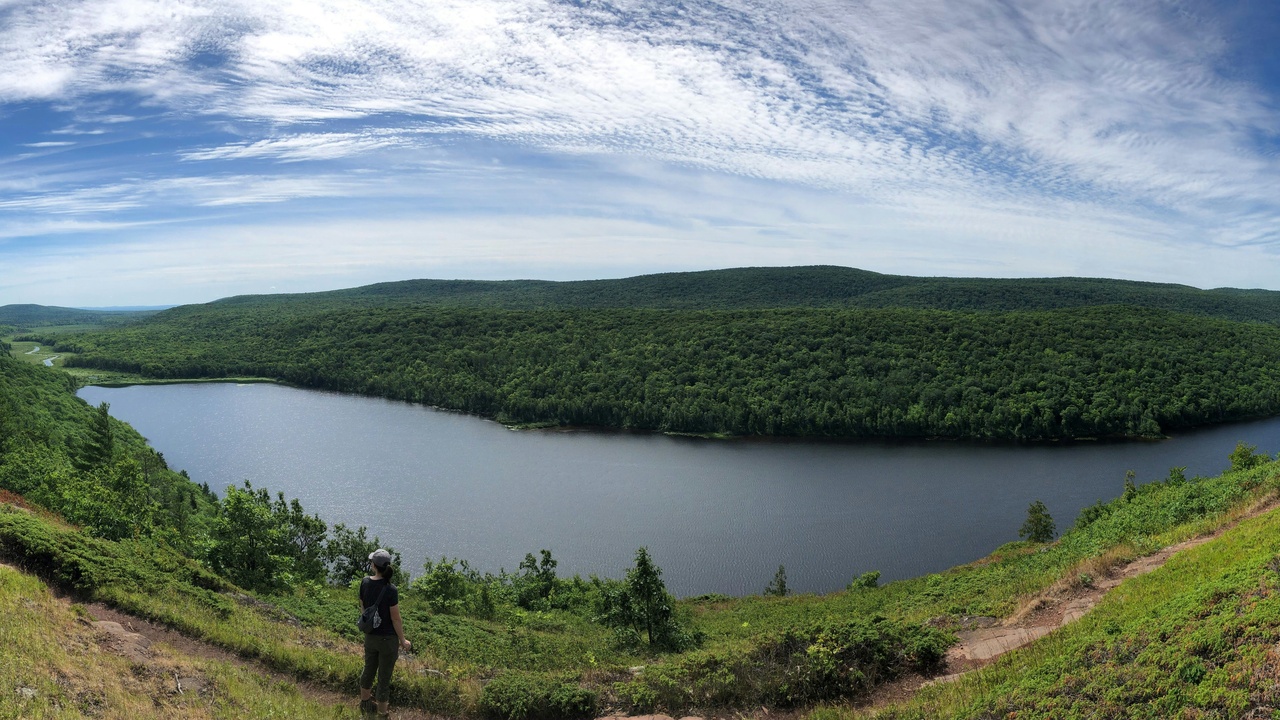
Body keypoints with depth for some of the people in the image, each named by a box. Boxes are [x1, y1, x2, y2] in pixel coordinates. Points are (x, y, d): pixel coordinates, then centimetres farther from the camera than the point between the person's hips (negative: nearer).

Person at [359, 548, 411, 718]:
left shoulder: (365, 583, -10)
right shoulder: (391, 590, -26)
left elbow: (362, 608, 5)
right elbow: (396, 619, -19)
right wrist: (403, 641, -4)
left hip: (370, 636, 5)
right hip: (387, 639, -5)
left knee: (368, 670, 27)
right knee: (384, 677, 11)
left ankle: (365, 703, 49)